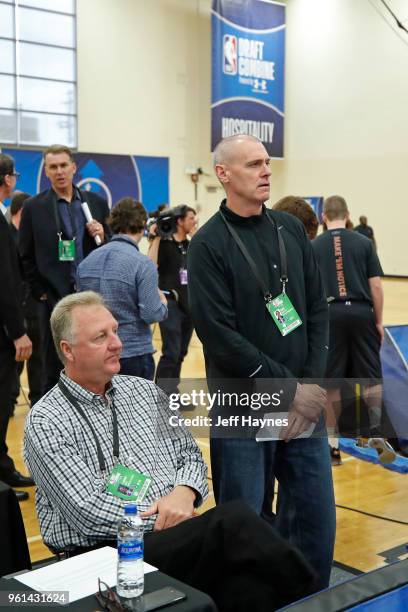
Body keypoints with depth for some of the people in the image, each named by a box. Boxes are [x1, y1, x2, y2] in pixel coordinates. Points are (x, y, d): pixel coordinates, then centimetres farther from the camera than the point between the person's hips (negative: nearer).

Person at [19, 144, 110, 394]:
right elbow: (26, 257, 2)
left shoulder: (97, 203, 7)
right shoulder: (34, 207, 1)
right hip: (57, 300, -2)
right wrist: (40, 292, -3)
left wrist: (102, 237, -8)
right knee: (57, 371, 4)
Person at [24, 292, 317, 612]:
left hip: (177, 535, 5)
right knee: (234, 522, -29)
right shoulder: (46, 421, -4)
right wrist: (163, 516, -13)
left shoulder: (145, 391, 15)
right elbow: (88, 513, -12)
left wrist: (183, 493, -7)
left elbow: (189, 453, 16)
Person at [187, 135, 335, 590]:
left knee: (315, 515, 10)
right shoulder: (208, 244, -8)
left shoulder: (291, 229, 8)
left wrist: (312, 385, -4)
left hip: (304, 401, 5)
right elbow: (220, 335, -14)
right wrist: (289, 389, -14)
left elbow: (317, 309, 8)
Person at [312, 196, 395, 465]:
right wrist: (379, 321, 7)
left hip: (330, 314, 1)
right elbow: (376, 285, 0)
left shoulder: (314, 246, 4)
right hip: (361, 312, 0)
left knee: (332, 382, 8)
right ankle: (376, 431, -4)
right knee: (371, 377, 10)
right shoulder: (364, 242, 3)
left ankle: (334, 444, 14)